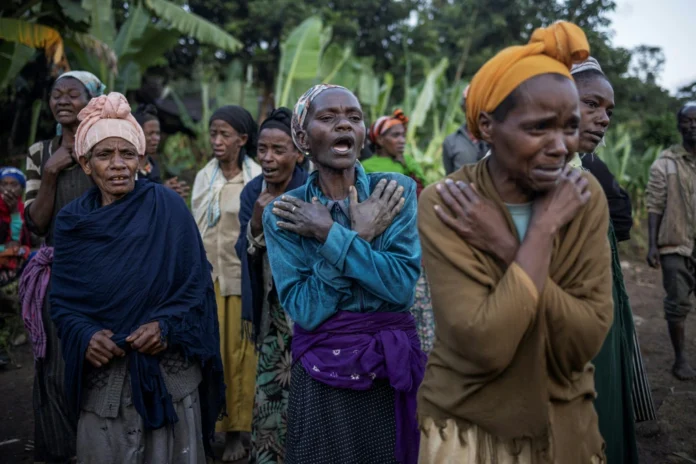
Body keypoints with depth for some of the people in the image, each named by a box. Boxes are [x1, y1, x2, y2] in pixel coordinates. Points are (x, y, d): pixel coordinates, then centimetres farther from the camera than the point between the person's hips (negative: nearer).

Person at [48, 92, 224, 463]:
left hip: (169, 370, -2)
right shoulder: (72, 221, 2)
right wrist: (84, 335, -15)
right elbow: (61, 300, 3)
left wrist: (166, 325, -19)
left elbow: (197, 285, -4)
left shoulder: (168, 207, -6)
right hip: (103, 377, 2)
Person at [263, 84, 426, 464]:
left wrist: (330, 232, -17)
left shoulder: (397, 190, -3)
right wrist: (360, 235, -16)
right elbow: (304, 309, -13)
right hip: (321, 377, 0)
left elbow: (402, 285, -16)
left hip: (393, 369, 1)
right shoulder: (283, 214, -3)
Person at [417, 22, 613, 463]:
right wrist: (542, 230, -24)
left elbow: (586, 340, -17)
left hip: (566, 424, 3)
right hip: (470, 429, -3)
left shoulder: (585, 196, -9)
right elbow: (486, 346, -28)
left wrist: (506, 249, -24)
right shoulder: (442, 206, -19)